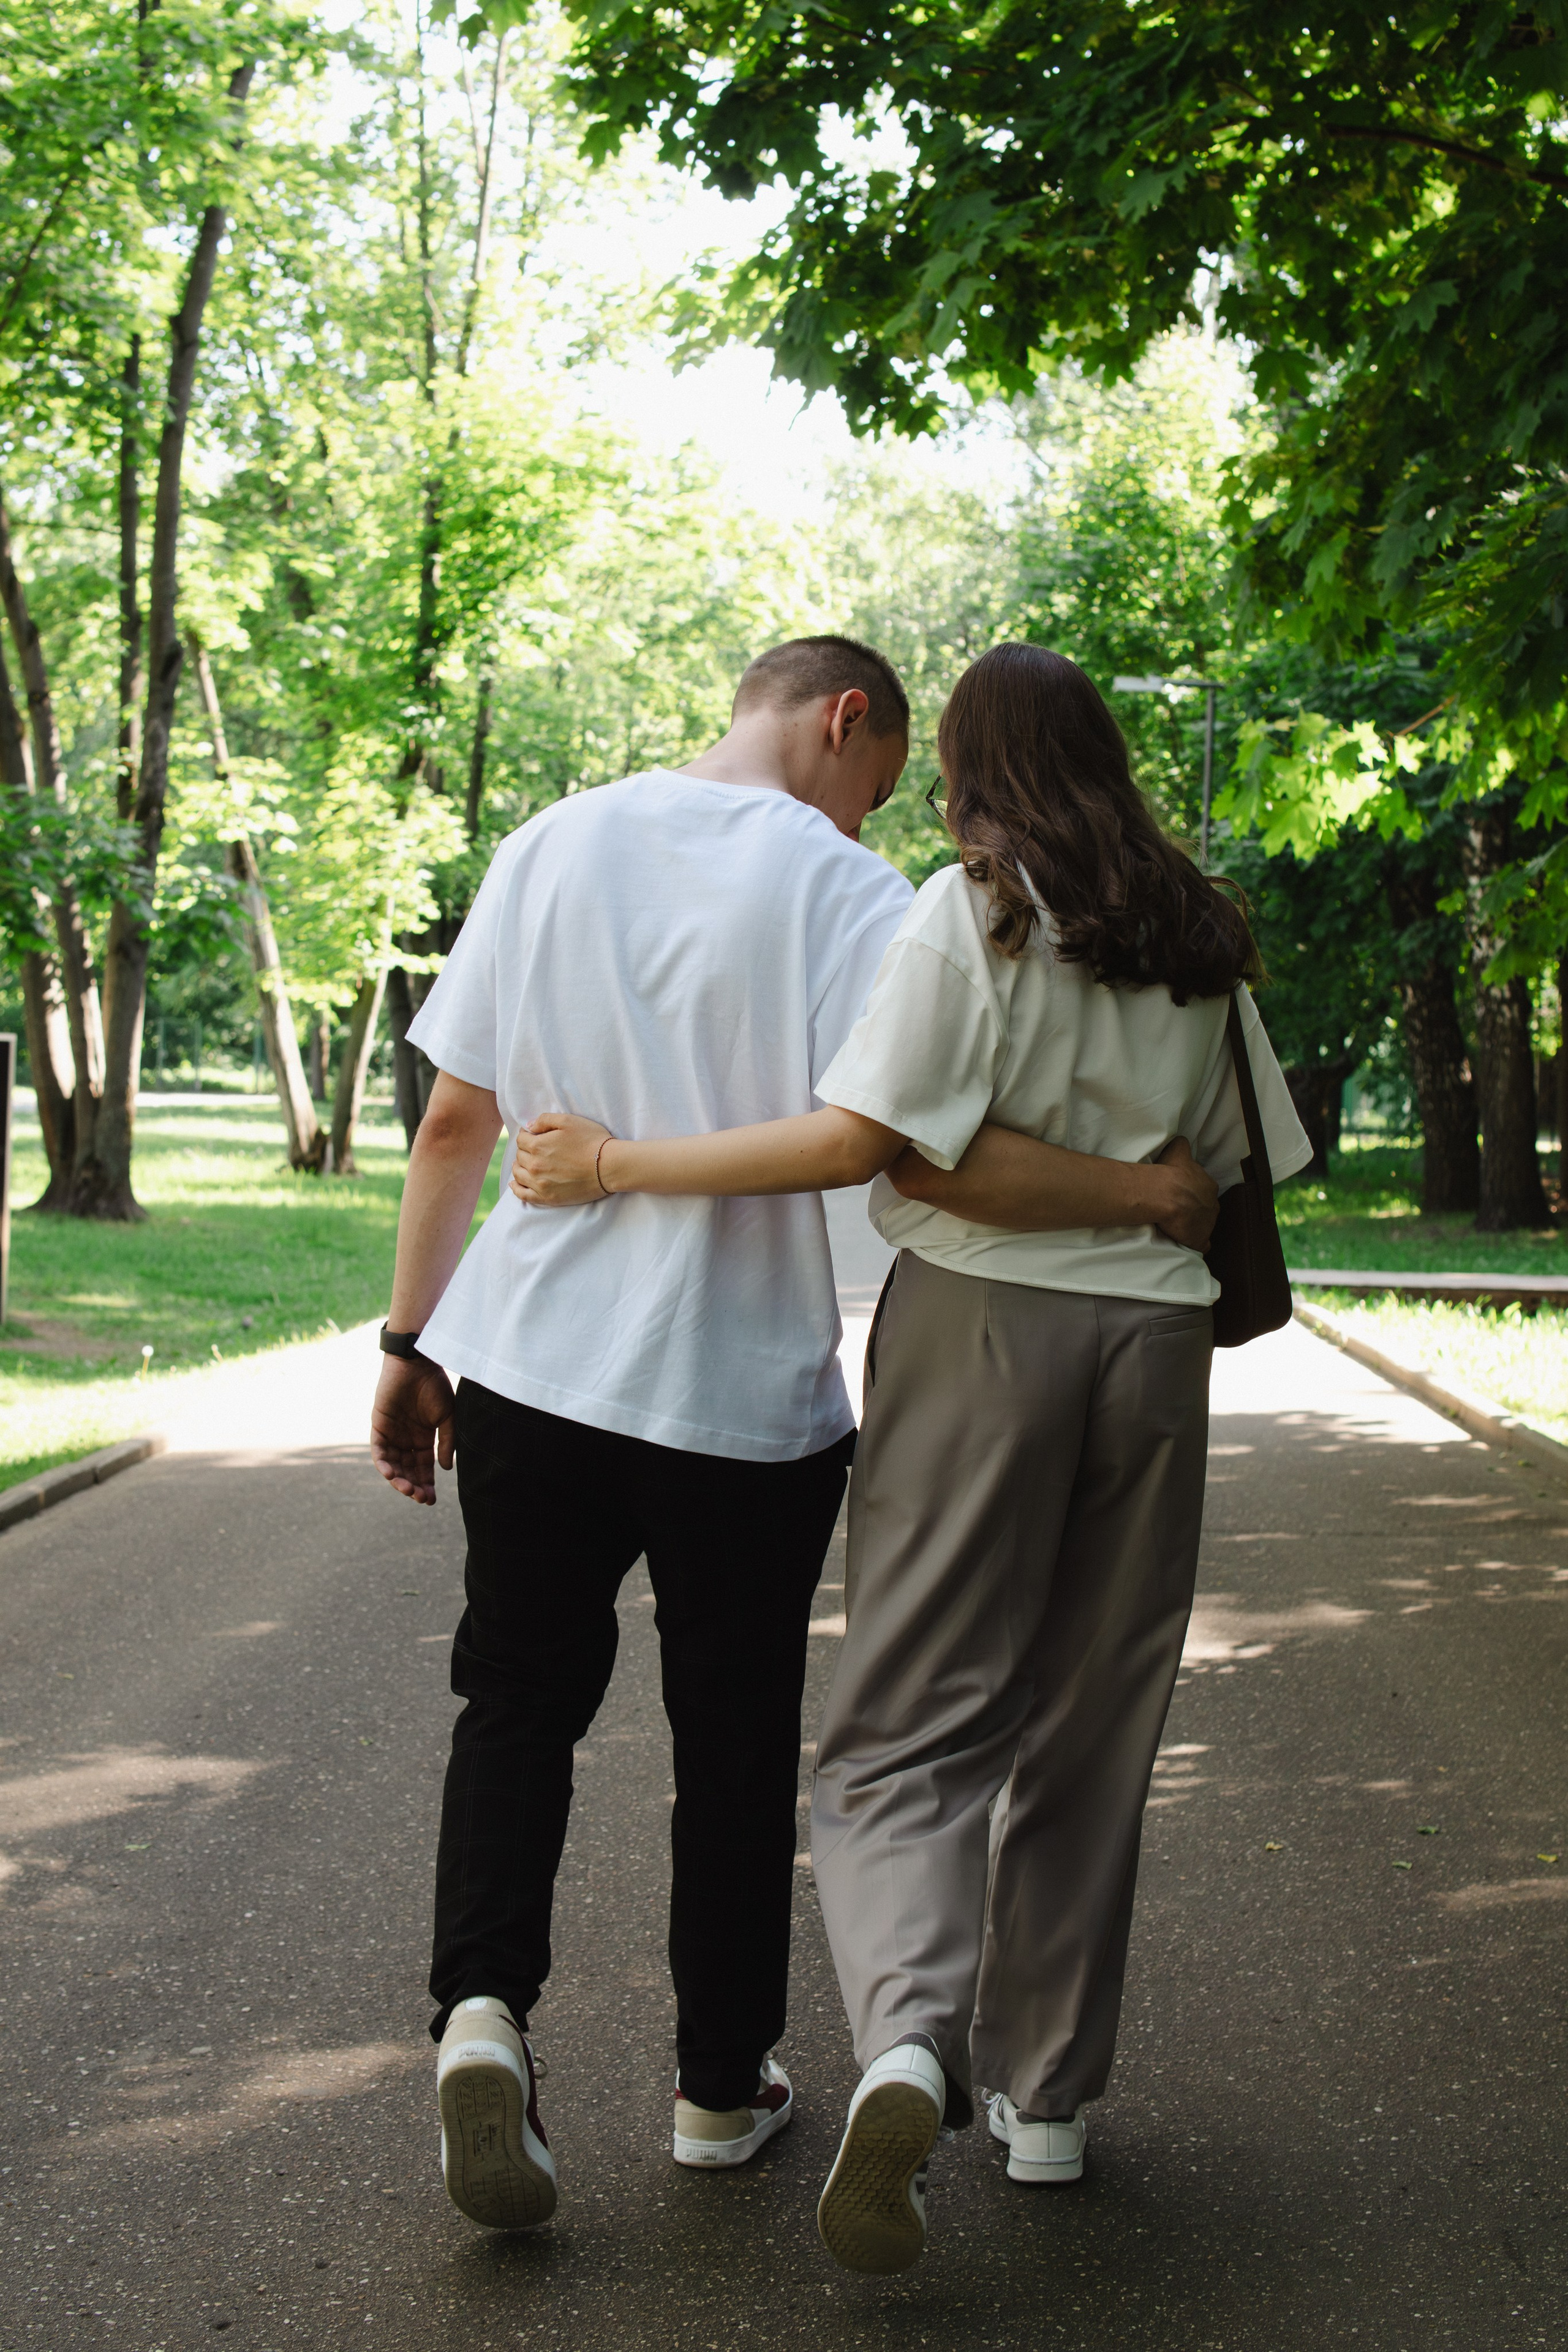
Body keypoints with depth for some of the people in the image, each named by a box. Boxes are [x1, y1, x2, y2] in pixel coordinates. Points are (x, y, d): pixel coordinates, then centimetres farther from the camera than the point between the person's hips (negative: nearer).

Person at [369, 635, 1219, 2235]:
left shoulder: (552, 845, 3)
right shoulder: (839, 887, -11)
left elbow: (456, 1119, 4)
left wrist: (410, 1341, 11)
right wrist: (1133, 1192, -12)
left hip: (530, 1367, 3)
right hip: (747, 1397, -3)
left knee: (519, 1699, 16)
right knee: (734, 1743, 13)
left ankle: (483, 2006, -5)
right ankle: (722, 2086, 24)